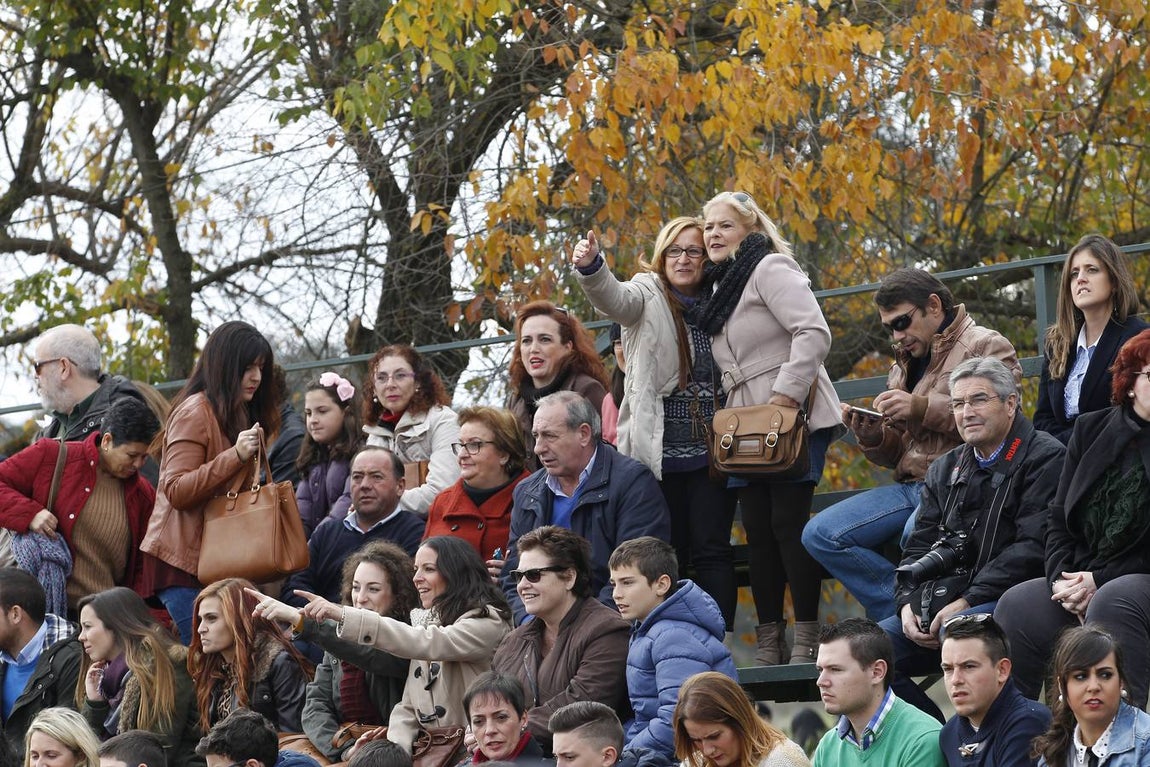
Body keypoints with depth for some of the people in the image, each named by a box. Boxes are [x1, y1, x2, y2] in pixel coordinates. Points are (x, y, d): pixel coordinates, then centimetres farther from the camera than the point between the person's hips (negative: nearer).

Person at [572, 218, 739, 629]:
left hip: (710, 451, 2)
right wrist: (590, 267, -42)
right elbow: (614, 297, -20)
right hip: (660, 451, -2)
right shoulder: (648, 295, 3)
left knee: (712, 550, -2)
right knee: (668, 554, 1)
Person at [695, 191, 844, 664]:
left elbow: (814, 333, -18)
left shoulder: (770, 270, -6)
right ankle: (768, 642, 5)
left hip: (794, 417, -9)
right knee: (758, 530, 4)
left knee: (789, 522, -11)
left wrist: (787, 394, -22)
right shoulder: (722, 287, 22)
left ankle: (807, 638, -9)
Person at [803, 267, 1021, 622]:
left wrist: (921, 408, -17)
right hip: (909, 484, 8)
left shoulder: (986, 347, 2)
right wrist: (870, 435, 3)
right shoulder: (905, 364, 26)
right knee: (820, 534, -9)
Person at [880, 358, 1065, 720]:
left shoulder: (1045, 457, -1)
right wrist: (908, 604, -2)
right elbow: (919, 547, 19)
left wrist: (966, 602, -17)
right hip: (943, 604, 7)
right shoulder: (945, 469, 22)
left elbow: (1033, 547, -12)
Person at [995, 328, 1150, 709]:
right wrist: (1063, 580, -5)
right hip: (1083, 582, 5)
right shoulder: (1091, 429, 14)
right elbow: (1060, 519, 13)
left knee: (1112, 603, -37)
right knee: (1017, 606, -21)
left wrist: (1099, 581, -16)